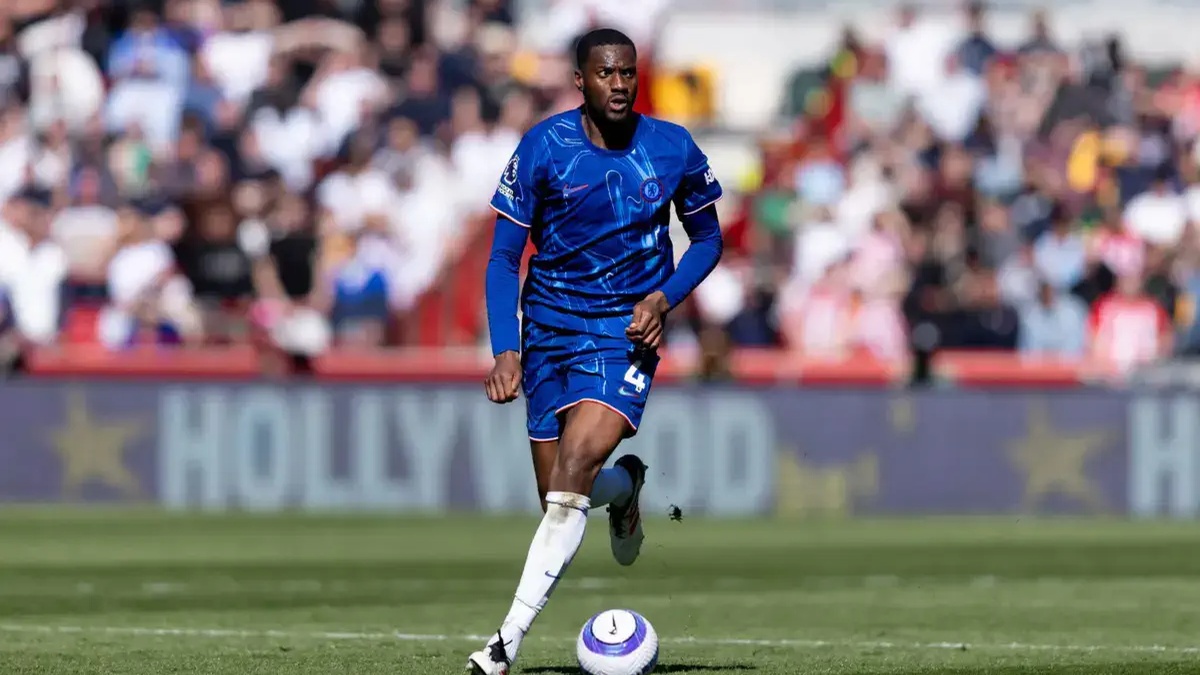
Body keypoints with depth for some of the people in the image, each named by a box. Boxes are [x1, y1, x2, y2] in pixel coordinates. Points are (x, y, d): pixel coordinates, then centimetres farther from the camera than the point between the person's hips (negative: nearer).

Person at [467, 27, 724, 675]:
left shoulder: (673, 149, -6)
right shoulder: (543, 148, -9)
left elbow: (707, 238, 10)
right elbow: (504, 258, -6)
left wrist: (664, 297, -9)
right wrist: (505, 351, -19)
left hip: (625, 331, -2)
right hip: (549, 328, 2)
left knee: (573, 471, -22)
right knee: (558, 500, 3)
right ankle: (625, 486, 42)